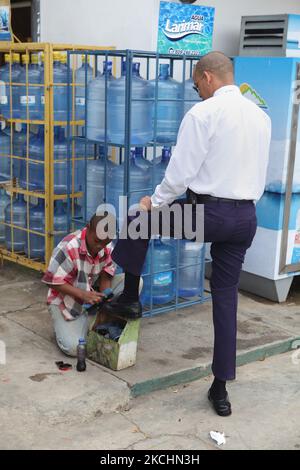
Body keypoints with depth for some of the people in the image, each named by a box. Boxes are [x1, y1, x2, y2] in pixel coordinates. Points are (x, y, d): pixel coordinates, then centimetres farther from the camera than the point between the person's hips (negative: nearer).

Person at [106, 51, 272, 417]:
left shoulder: (204, 112, -11)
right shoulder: (261, 115, 12)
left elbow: (181, 171, -12)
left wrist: (156, 202, 3)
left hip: (207, 211, -6)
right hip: (246, 216, 7)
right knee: (226, 298, 12)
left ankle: (130, 298, 27)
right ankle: (221, 389, 16)